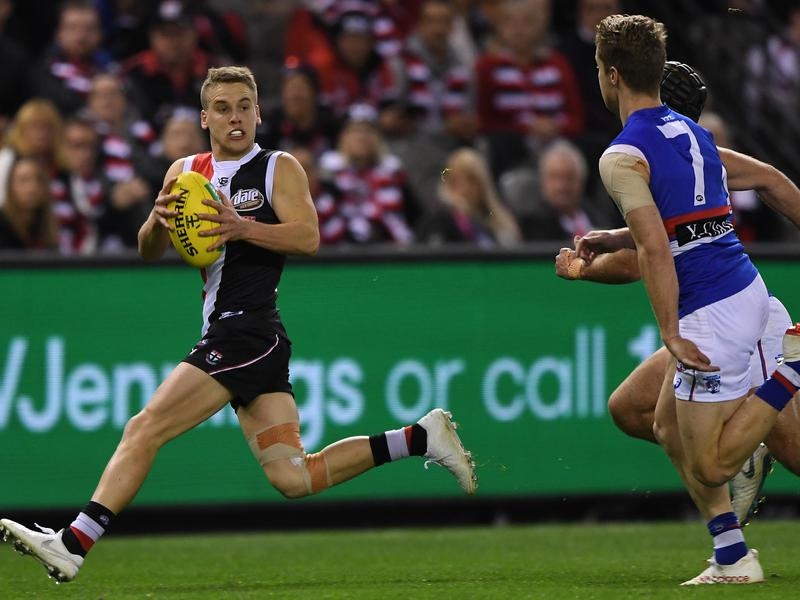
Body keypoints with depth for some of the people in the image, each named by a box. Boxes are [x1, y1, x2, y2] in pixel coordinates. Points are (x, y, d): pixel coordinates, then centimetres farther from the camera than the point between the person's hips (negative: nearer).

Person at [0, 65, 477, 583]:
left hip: (248, 332, -8)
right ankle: (420, 437, 14)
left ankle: (73, 545, -15)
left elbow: (308, 237, -13)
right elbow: (149, 252, 16)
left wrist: (242, 227, -27)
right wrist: (159, 220, -6)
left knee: (144, 430, -14)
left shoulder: (279, 168, 0)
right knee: (294, 478, 4)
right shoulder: (185, 172, 18)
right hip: (225, 333, 8)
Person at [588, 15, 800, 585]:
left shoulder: (622, 157, -12)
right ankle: (733, 558, 15)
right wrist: (610, 242, 31)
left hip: (713, 313, -9)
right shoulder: (692, 131, 14)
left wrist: (671, 335, -21)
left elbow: (656, 251, -21)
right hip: (748, 287, 9)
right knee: (669, 424, 19)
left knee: (708, 464, -1)